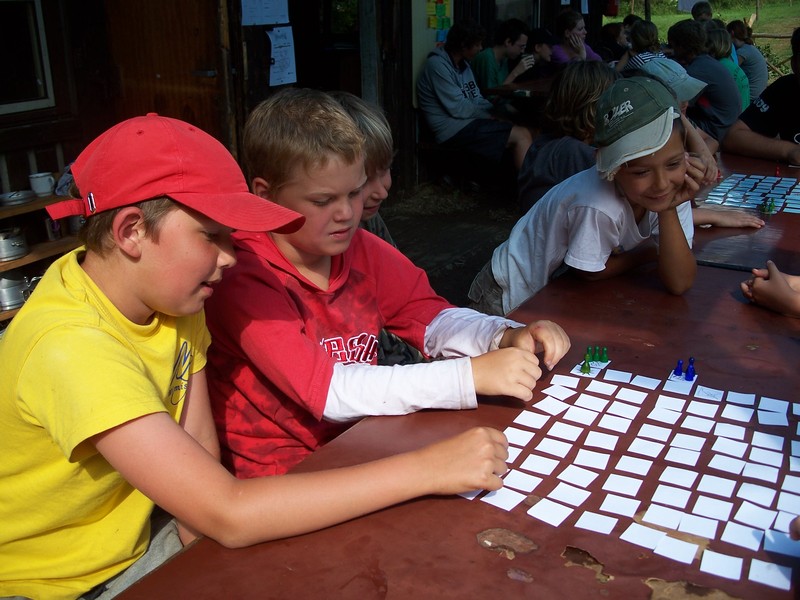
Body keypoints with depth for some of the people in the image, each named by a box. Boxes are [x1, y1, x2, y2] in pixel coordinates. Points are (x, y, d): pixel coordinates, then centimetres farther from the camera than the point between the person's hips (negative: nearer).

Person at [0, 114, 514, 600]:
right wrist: (427, 469, -35)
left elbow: (198, 464, -7)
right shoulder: (70, 345, -33)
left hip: (138, 531, 6)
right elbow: (228, 516, -36)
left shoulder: (167, 293, -8)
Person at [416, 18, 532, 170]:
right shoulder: (437, 65, -11)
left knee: (525, 133, -6)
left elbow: (477, 99, 18)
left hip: (468, 122, 9)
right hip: (453, 129, -9)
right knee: (520, 136, -17)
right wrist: (492, 116, -7)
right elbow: (458, 108, -16)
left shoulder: (463, 64, 17)